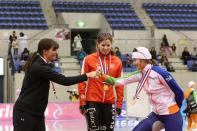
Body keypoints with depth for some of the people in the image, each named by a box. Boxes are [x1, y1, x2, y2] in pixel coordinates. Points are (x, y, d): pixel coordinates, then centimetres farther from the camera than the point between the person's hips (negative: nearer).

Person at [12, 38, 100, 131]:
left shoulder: (39, 65, 12)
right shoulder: (39, 67, -19)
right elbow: (63, 80, -22)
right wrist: (87, 76, -18)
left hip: (37, 113, 10)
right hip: (24, 112, -10)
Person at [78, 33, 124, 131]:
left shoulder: (117, 61, 4)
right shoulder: (89, 59, -4)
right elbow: (82, 81, -1)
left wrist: (119, 104, 8)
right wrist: (82, 102, -4)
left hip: (109, 102, 3)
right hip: (92, 101, -3)